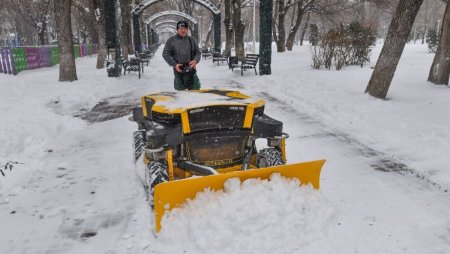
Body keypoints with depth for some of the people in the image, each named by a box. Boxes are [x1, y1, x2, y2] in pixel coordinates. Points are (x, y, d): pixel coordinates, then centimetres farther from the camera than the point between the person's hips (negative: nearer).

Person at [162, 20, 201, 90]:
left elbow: (198, 52, 15)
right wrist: (174, 64, -11)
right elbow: (165, 54, 1)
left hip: (191, 69, 2)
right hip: (178, 70, -2)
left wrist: (195, 60, -8)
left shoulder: (192, 40, 12)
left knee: (196, 89, 0)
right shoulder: (171, 40, 4)